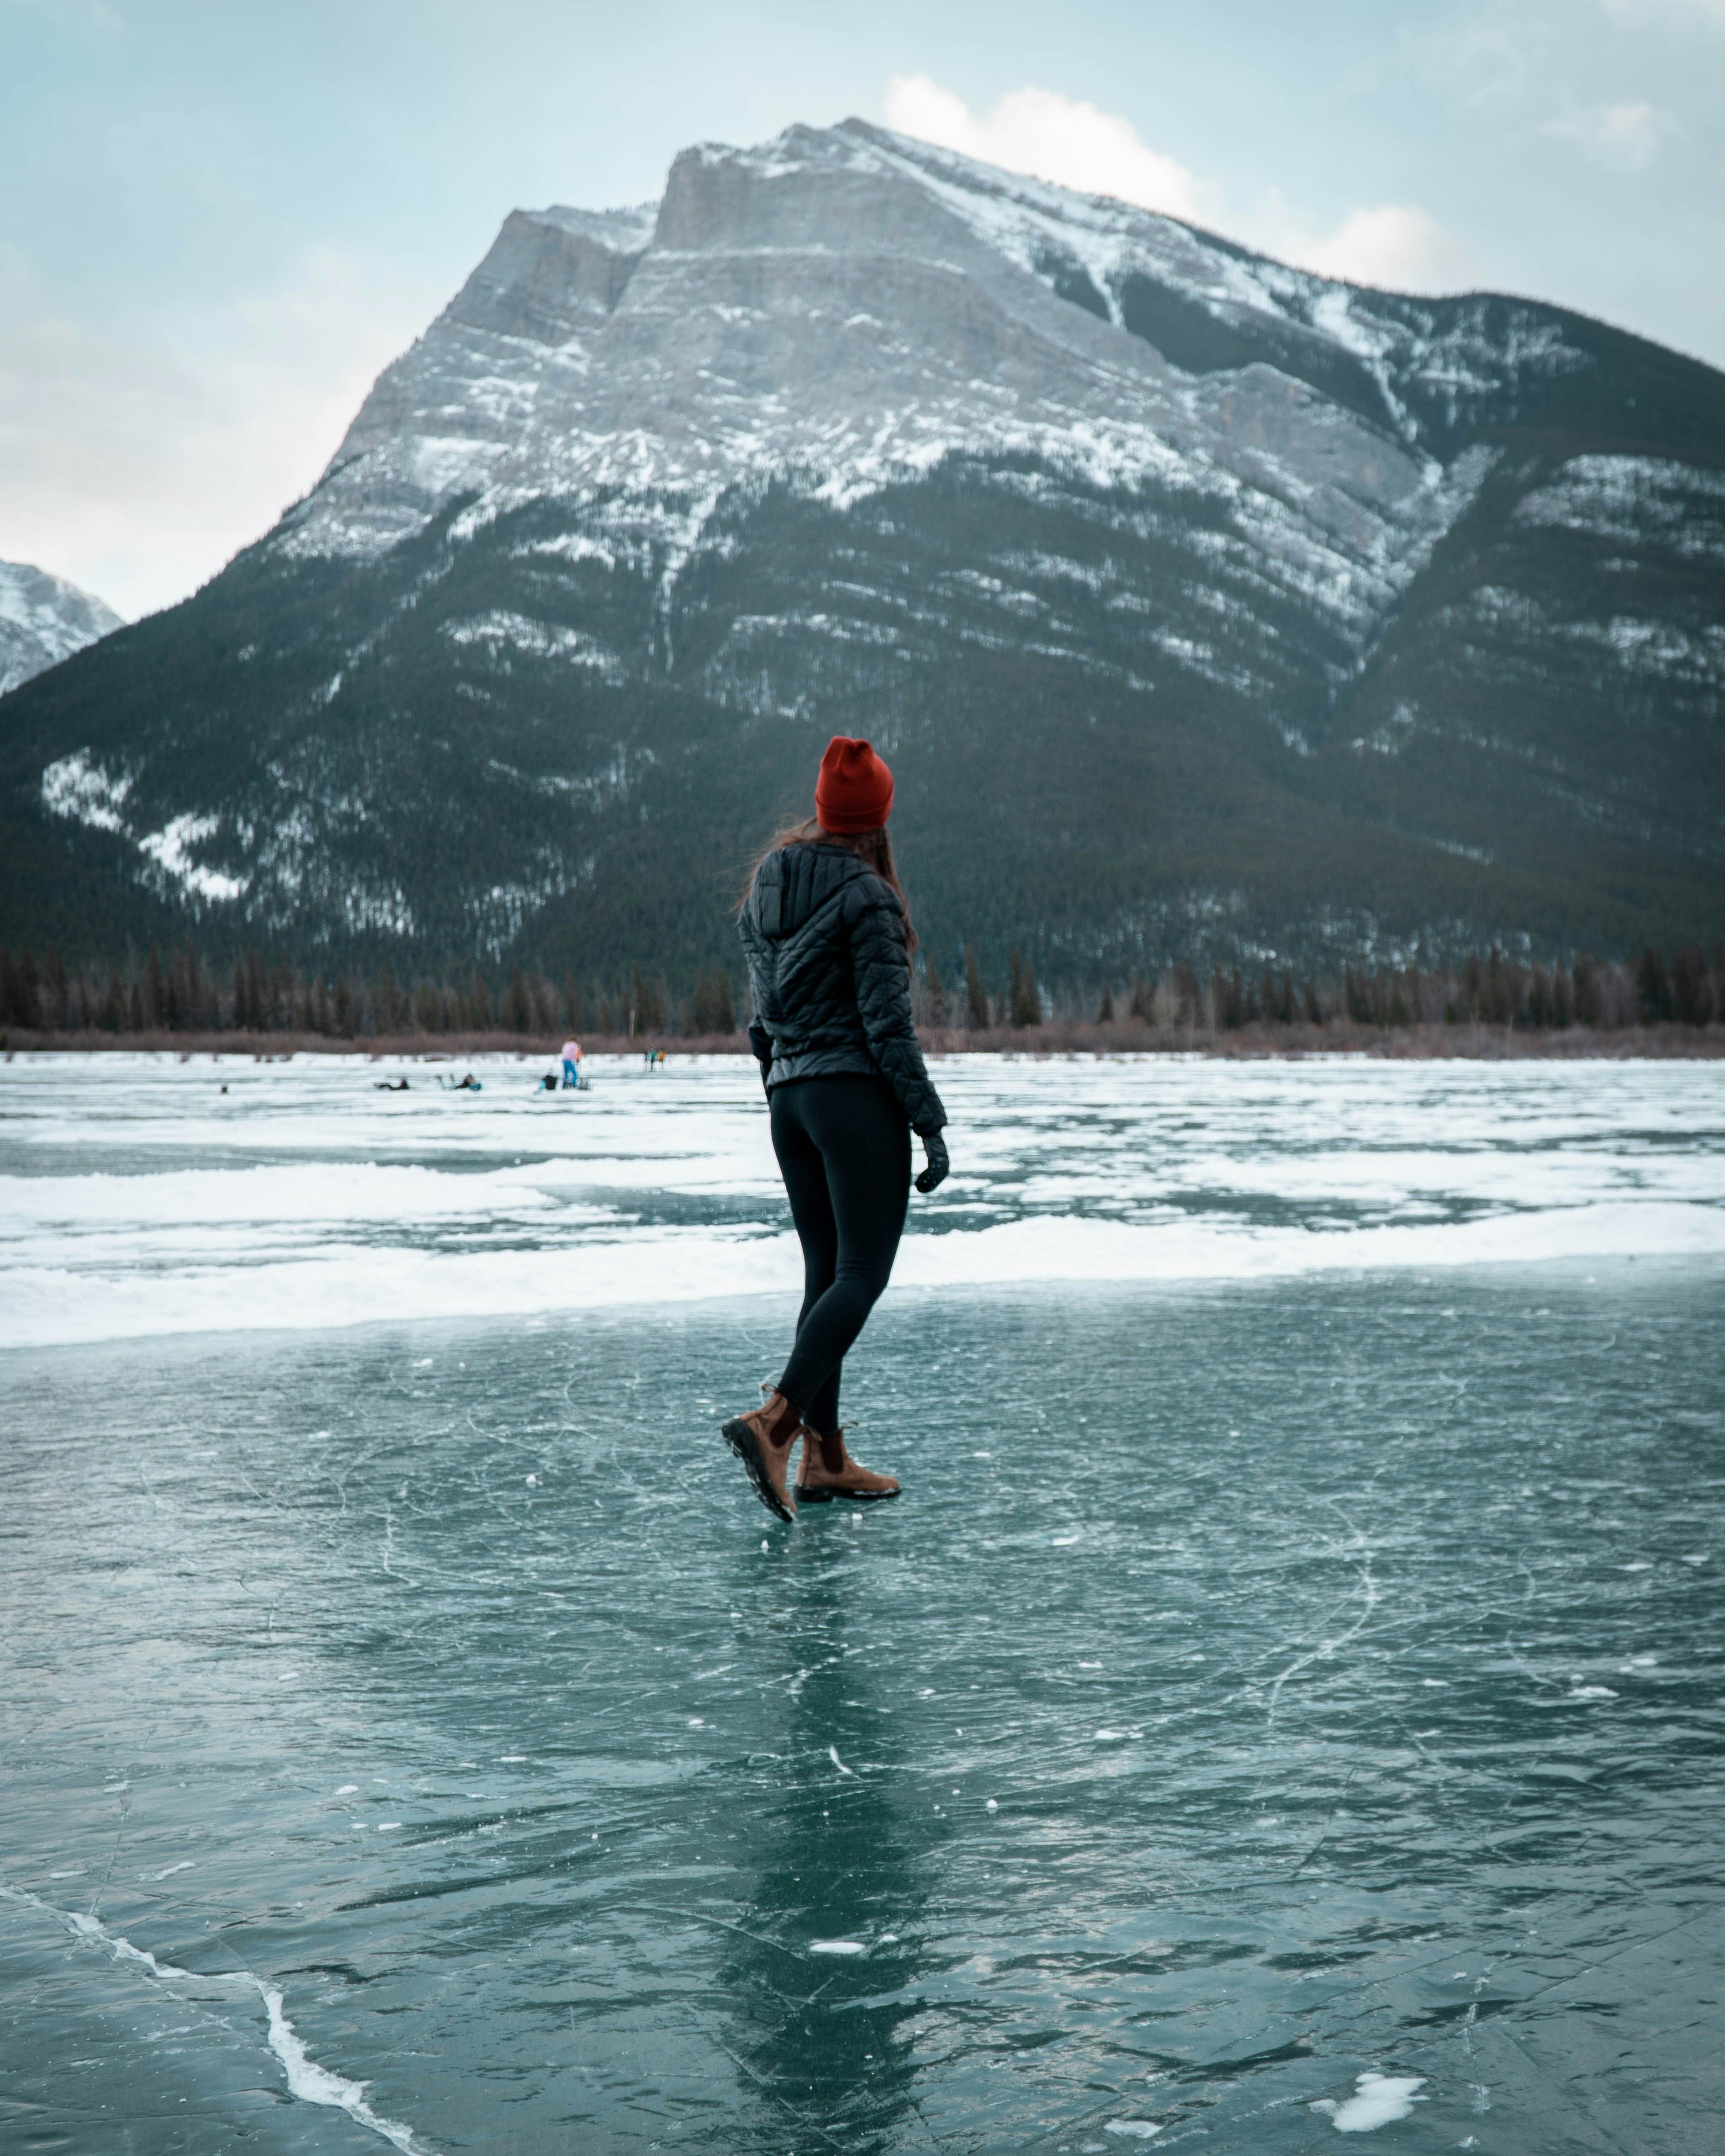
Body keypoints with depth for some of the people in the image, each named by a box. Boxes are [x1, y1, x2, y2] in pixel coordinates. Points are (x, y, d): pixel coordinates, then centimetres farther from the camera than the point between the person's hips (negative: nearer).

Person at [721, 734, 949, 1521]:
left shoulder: (766, 887, 11)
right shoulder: (864, 894, -11)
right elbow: (887, 1021, -13)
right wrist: (929, 1123, -9)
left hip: (788, 1095, 8)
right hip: (858, 1094, -8)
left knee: (826, 1273, 11)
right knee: (862, 1272, -6)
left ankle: (825, 1456, 11)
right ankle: (774, 1420, -22)